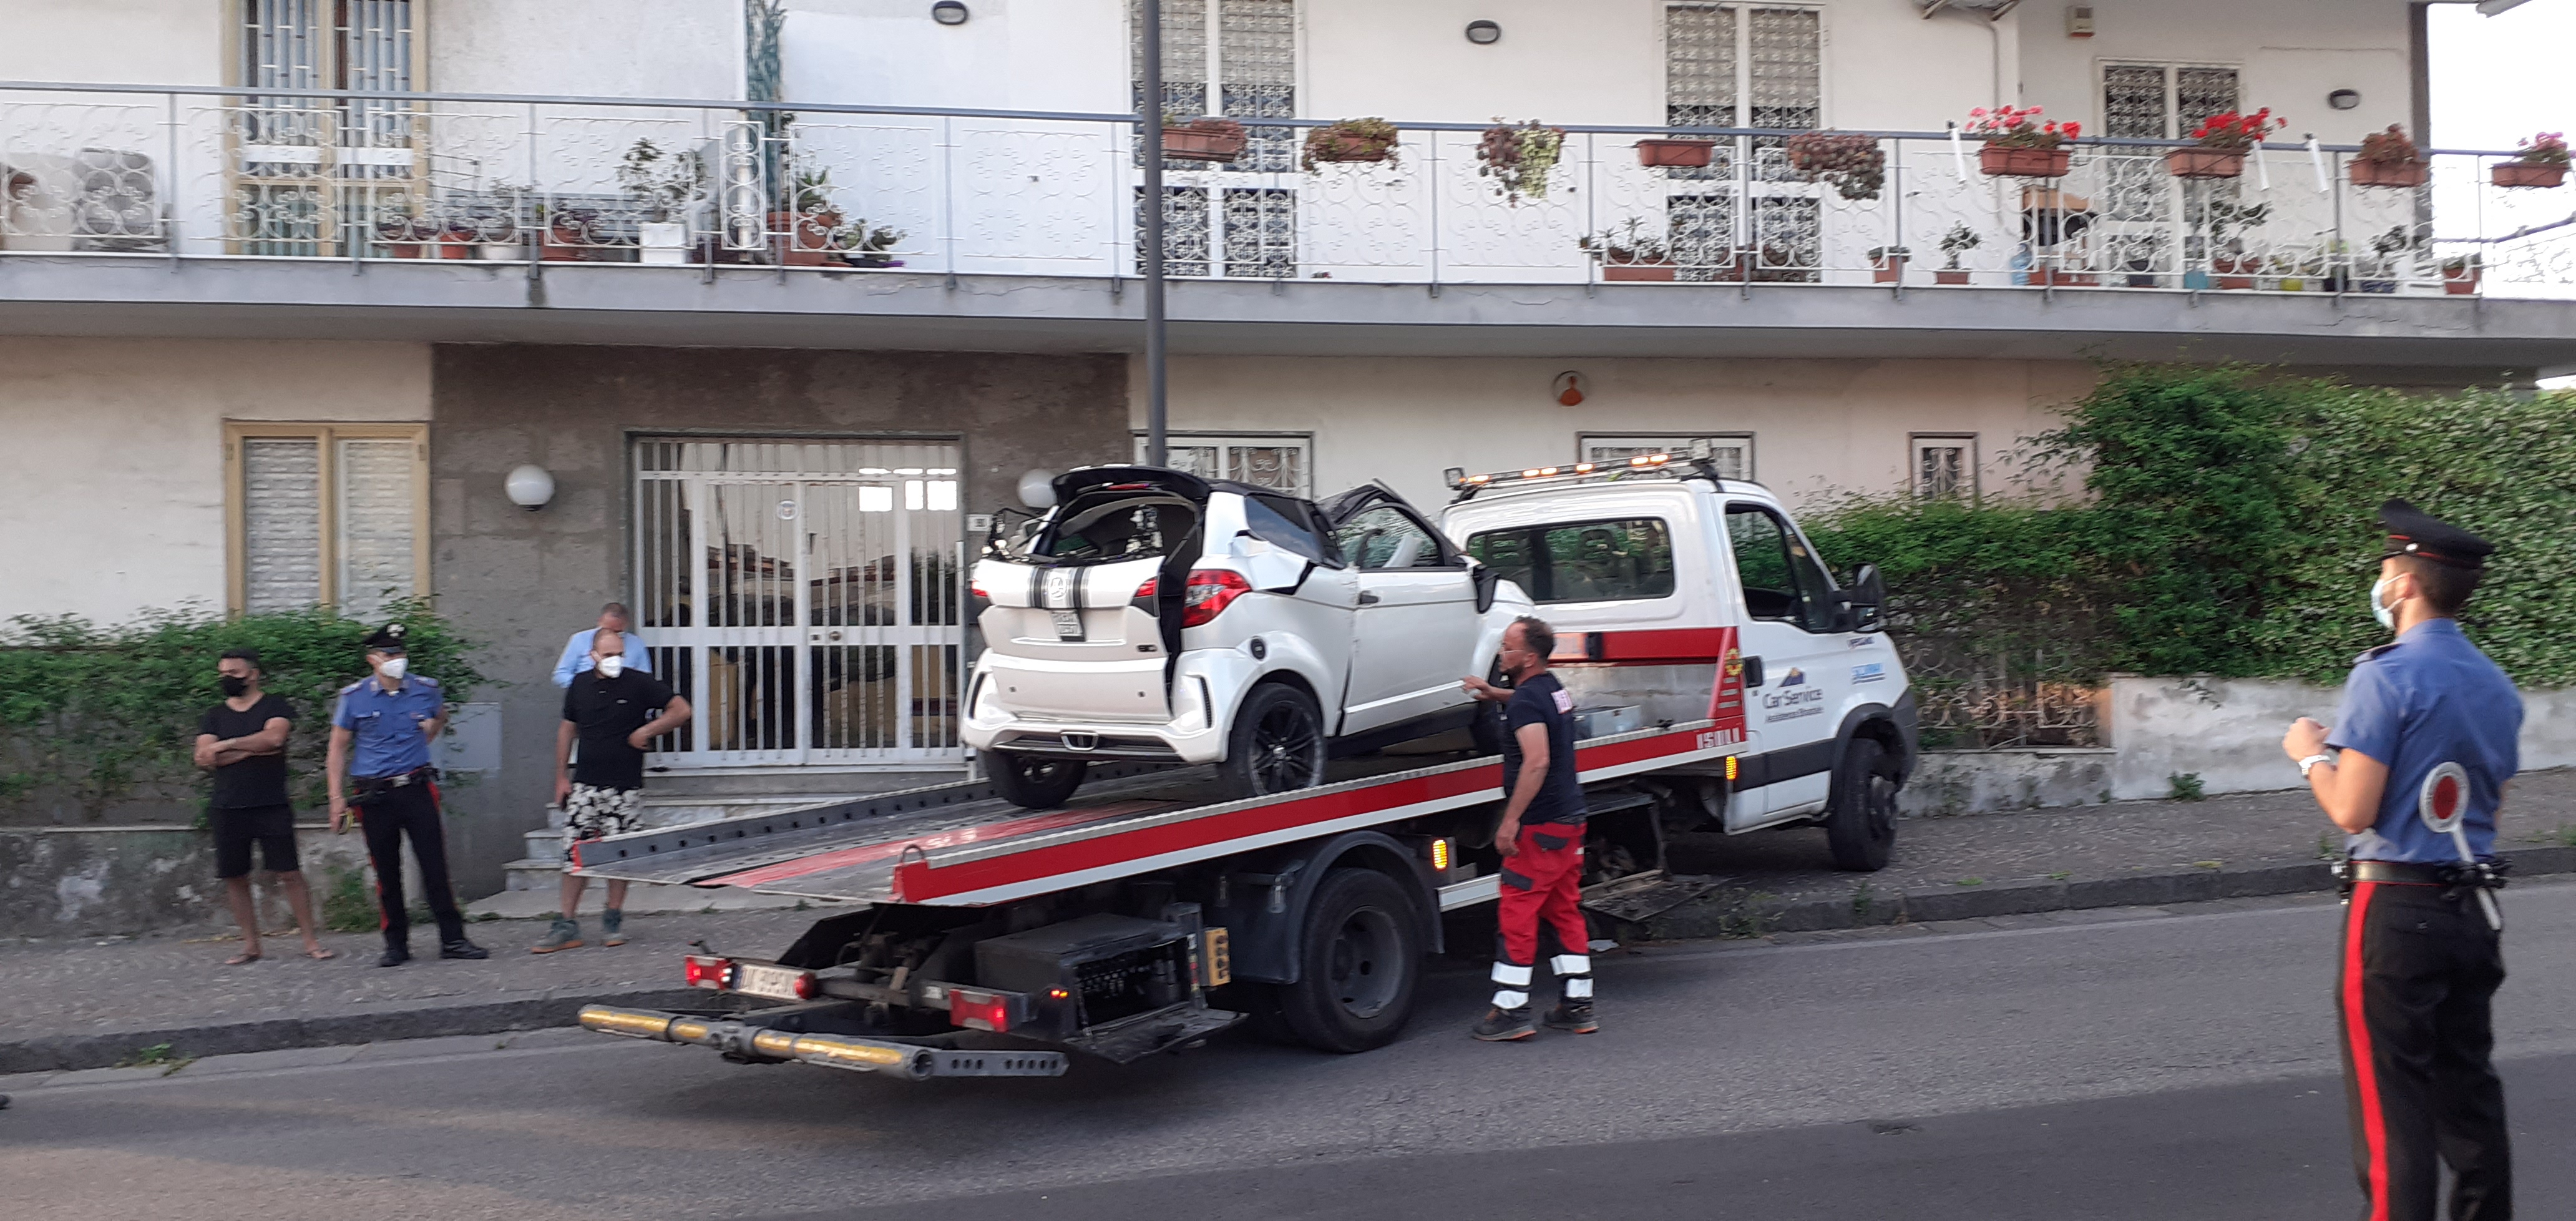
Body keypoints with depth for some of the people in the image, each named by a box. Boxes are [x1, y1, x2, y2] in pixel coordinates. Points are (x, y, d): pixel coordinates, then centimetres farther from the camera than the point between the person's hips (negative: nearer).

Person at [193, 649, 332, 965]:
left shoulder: (274, 707, 4)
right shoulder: (213, 716, 13)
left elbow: (274, 737, -16)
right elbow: (205, 758, -2)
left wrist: (227, 745, -10)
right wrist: (252, 749, -9)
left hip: (272, 807, -4)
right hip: (228, 809, 4)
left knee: (290, 873, -5)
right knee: (235, 878, 5)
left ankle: (310, 942, -2)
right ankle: (251, 946, 15)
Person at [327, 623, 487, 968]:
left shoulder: (426, 689, 4)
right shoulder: (354, 697, 0)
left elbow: (441, 717, 29)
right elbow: (338, 748, 6)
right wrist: (337, 797, 0)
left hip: (417, 788, 1)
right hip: (374, 795, -1)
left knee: (435, 865, -3)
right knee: (386, 872, 4)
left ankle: (452, 939, 2)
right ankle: (396, 945, 14)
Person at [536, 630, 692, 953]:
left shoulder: (639, 684, -4)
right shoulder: (580, 685, 7)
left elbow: (681, 711, -3)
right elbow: (567, 729, 17)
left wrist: (647, 731, -11)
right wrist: (561, 776, 13)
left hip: (625, 788, -3)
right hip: (585, 785, 3)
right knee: (574, 855, 0)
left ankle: (613, 920, 17)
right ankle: (567, 927, 5)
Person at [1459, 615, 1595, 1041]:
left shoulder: (1526, 701, -16)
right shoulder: (1554, 689, 13)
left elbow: (1537, 762, -28)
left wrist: (1511, 820, -26)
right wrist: (1493, 693, 29)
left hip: (1540, 826, -10)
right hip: (1570, 819, 10)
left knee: (1518, 915, -4)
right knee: (1565, 912, 13)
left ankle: (1511, 1011, -2)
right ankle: (1577, 1006, 16)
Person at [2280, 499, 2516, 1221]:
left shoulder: (2386, 678, -15)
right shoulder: (2497, 686, 9)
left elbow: (2352, 811, -18)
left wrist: (2313, 756, 0)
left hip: (2395, 909, -7)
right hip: (2473, 906, 7)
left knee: (2390, 1101, -2)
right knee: (2468, 1087, 15)